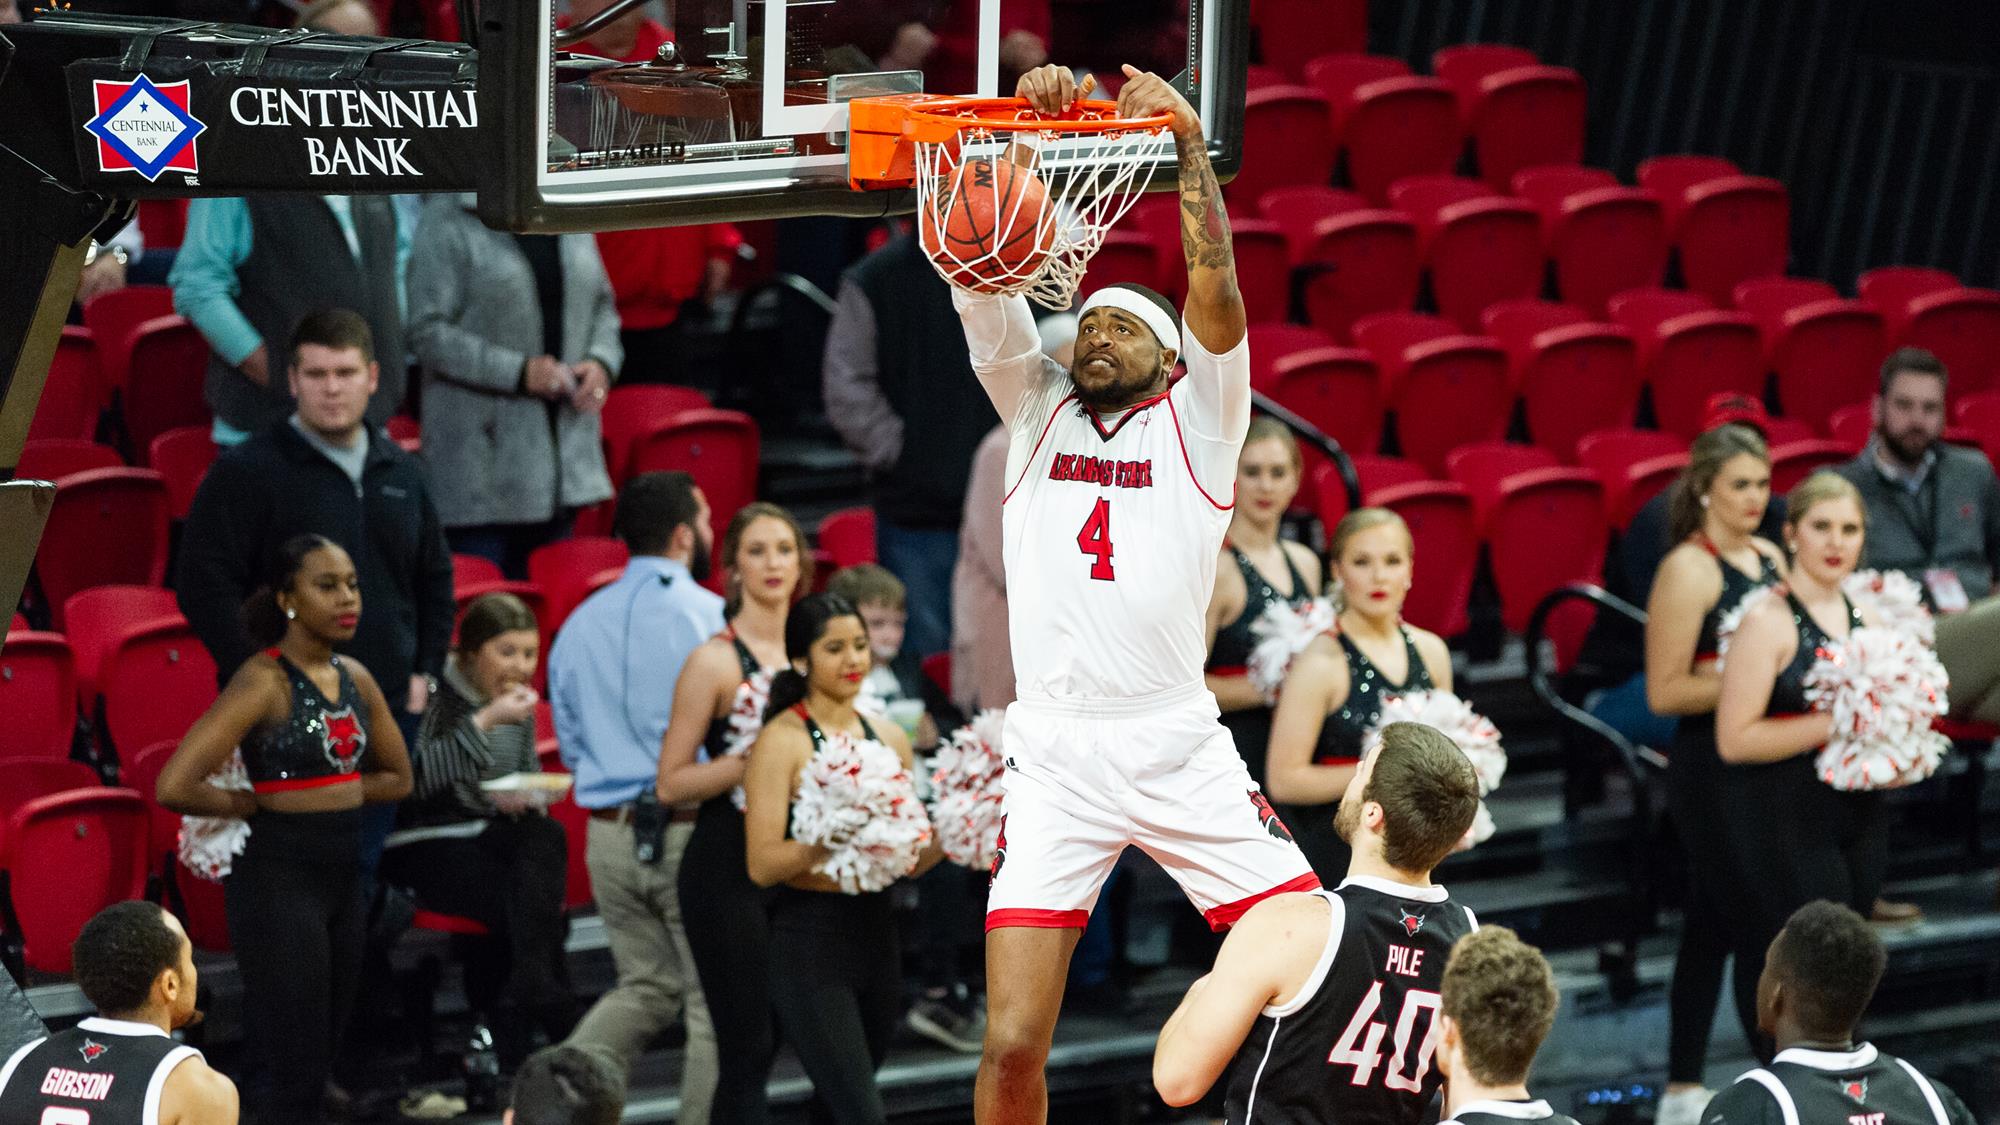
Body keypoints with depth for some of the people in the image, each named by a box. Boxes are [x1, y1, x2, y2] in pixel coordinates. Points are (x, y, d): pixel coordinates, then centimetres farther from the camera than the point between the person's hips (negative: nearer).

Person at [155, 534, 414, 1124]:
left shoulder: (354, 678, 6)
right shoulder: (264, 682, -15)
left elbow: (397, 776, 21)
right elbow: (175, 786, -24)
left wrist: (327, 791, 4)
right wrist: (255, 803, -9)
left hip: (342, 870, 7)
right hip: (278, 873, -7)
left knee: (320, 1061, 13)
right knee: (293, 1073, -6)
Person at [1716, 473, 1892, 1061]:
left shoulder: (1866, 619, 11)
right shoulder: (1767, 622, -11)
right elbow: (1735, 739, -17)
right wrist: (1833, 725, -20)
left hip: (1857, 818, 7)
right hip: (1784, 826, -7)